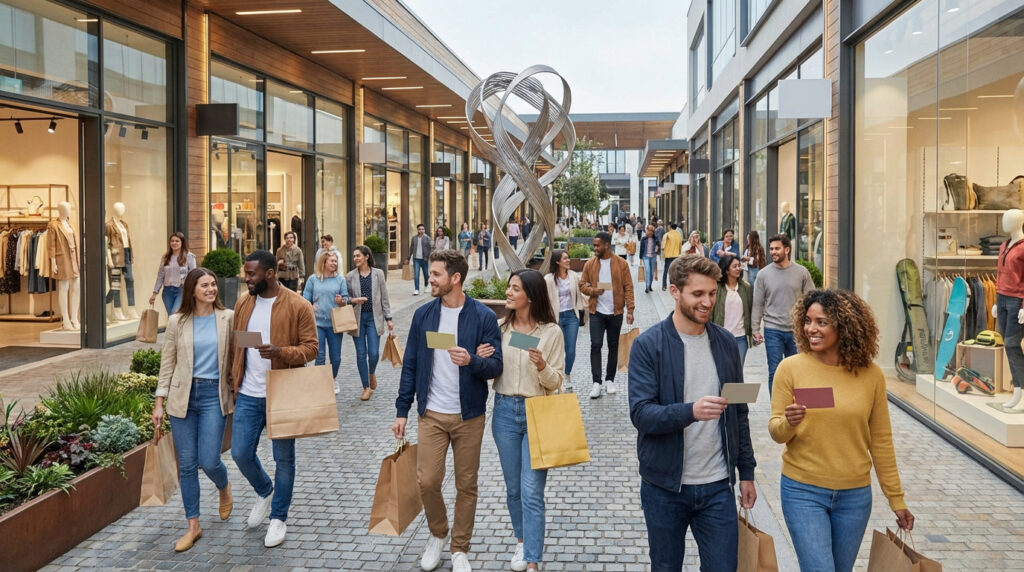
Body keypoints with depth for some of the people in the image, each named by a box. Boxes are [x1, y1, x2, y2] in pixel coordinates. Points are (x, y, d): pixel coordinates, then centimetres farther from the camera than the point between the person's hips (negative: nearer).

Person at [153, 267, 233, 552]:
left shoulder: (228, 318, -2)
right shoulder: (177, 321, 1)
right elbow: (167, 363, 5)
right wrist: (159, 402, 3)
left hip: (214, 395, -1)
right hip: (183, 396, 2)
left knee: (209, 462, -5)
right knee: (186, 464, 5)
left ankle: (224, 488, 31)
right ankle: (193, 526, 18)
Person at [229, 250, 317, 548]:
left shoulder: (298, 306, -10)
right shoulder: (243, 303, 5)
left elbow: (310, 348, -10)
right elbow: (235, 344, 12)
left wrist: (280, 352, -27)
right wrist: (233, 380, 5)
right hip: (248, 395, 4)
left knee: (283, 459, 7)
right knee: (240, 453, 7)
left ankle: (278, 518, 24)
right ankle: (265, 492, 37)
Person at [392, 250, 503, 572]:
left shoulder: (483, 317, -8)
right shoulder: (423, 314, 1)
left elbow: (496, 366, -9)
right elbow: (410, 365, 5)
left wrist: (472, 361, -30)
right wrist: (402, 411, 3)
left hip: (469, 416, -2)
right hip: (431, 414, 2)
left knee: (466, 485, 8)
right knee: (427, 482, 1)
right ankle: (437, 534, 29)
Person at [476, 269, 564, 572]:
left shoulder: (551, 332, -9)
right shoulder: (500, 327, 1)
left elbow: (557, 382, -7)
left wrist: (543, 367, -26)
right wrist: (481, 361, -12)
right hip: (505, 411, 4)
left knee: (532, 491, -4)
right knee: (513, 487, 16)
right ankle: (522, 541, 38)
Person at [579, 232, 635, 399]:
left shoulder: (621, 264, -4)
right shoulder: (590, 264, 1)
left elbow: (628, 287, -4)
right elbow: (582, 284, 6)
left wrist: (630, 310, -10)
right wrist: (593, 291, -15)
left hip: (616, 312, 0)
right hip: (596, 312, 1)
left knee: (613, 346, 10)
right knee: (595, 346, -5)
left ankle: (610, 379, 22)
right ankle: (596, 382, -1)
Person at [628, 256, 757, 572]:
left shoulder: (726, 342, 4)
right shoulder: (648, 345, -9)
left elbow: (738, 413, 12)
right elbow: (641, 414, -18)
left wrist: (746, 472, 11)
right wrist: (691, 411, -34)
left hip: (717, 486, 3)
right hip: (665, 486, -2)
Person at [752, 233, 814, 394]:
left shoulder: (802, 272, 0)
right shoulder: (764, 274, 0)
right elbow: (757, 304, 2)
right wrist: (755, 329, -1)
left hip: (797, 330, 1)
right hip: (773, 331, -1)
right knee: (775, 373, 2)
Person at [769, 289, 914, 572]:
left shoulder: (871, 375, -4)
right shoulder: (791, 368, -8)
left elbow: (881, 441, 5)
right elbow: (775, 432, -4)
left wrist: (896, 498, 8)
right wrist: (789, 423, -26)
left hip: (855, 495, 3)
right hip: (803, 491, -2)